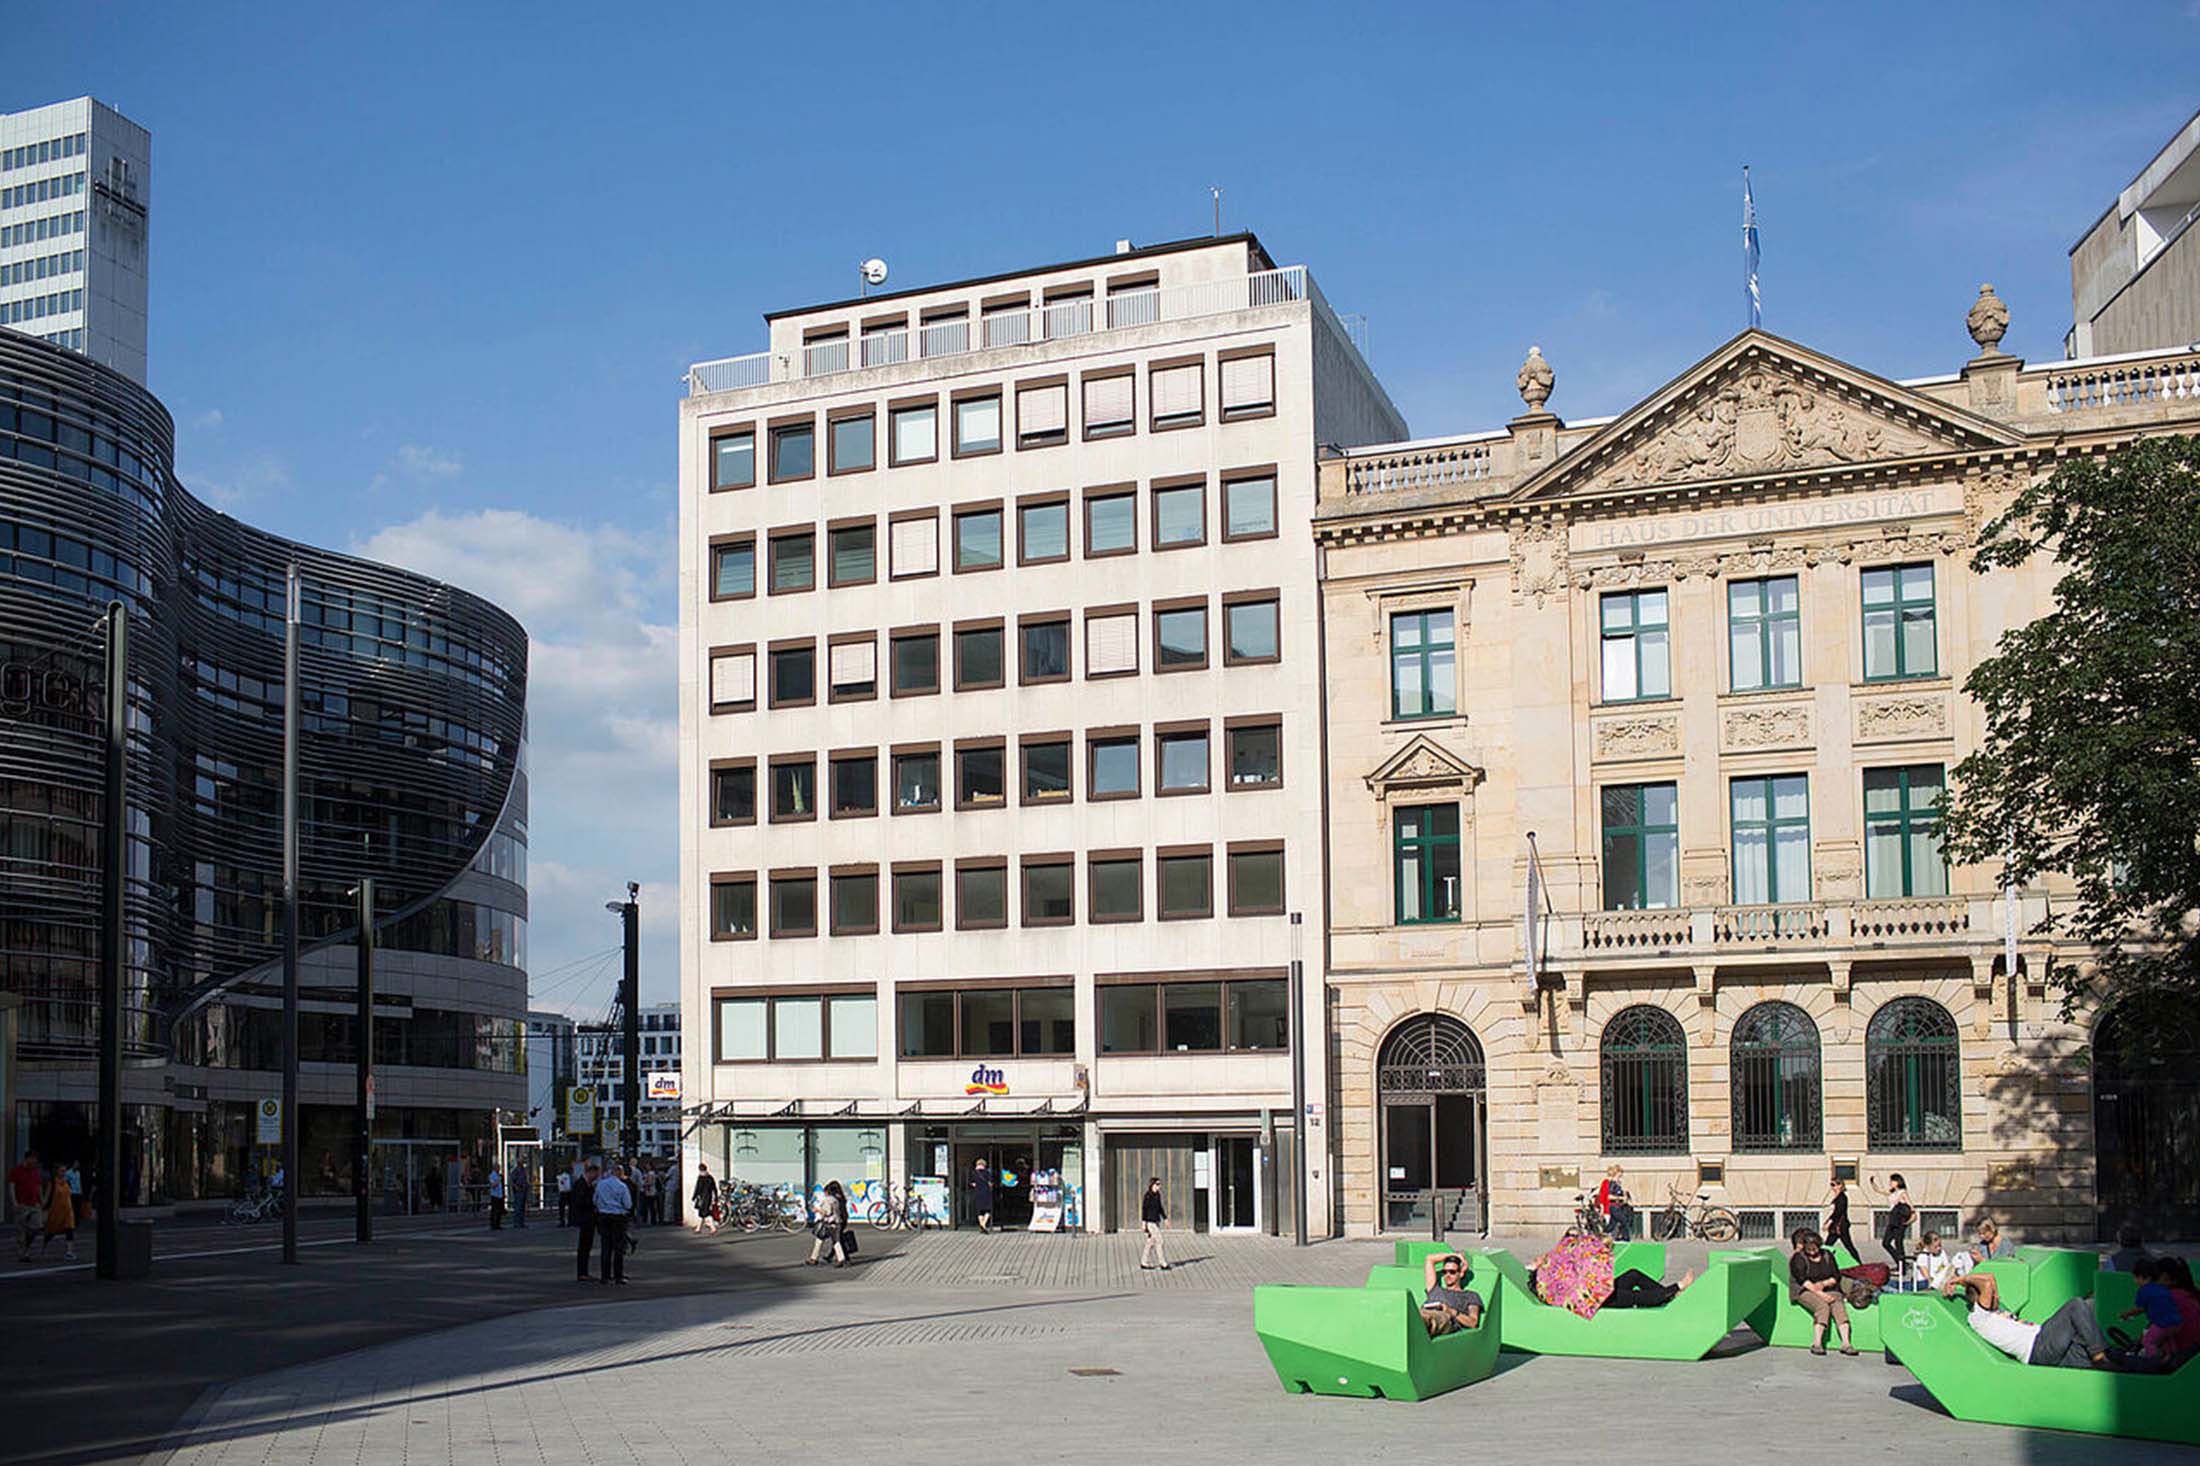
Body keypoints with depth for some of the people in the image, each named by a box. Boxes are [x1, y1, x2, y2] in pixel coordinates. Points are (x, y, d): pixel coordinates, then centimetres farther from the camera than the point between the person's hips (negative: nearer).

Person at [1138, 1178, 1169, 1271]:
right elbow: (1144, 1209, -15)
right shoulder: (1147, 1196, -14)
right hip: (1150, 1222, -9)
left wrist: (1165, 1219, 17)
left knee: (1151, 1242, 11)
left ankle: (1144, 1264, 17)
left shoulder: (1157, 1195, 10)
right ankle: (1163, 1264, -1)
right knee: (1158, 1241, -6)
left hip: (1156, 1221, 9)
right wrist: (1143, 1223, -18)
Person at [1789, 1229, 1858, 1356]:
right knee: (1823, 1306, -34)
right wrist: (1820, 1294, -21)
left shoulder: (1827, 1255, 14)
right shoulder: (1798, 1259, 1)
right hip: (1806, 1292, -4)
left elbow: (1837, 1276, 10)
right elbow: (1802, 1280, -11)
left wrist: (1823, 1284, -11)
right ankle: (1817, 1343, -38)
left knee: (1839, 1304, -28)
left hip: (1828, 1290, 4)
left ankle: (1845, 1343, -39)